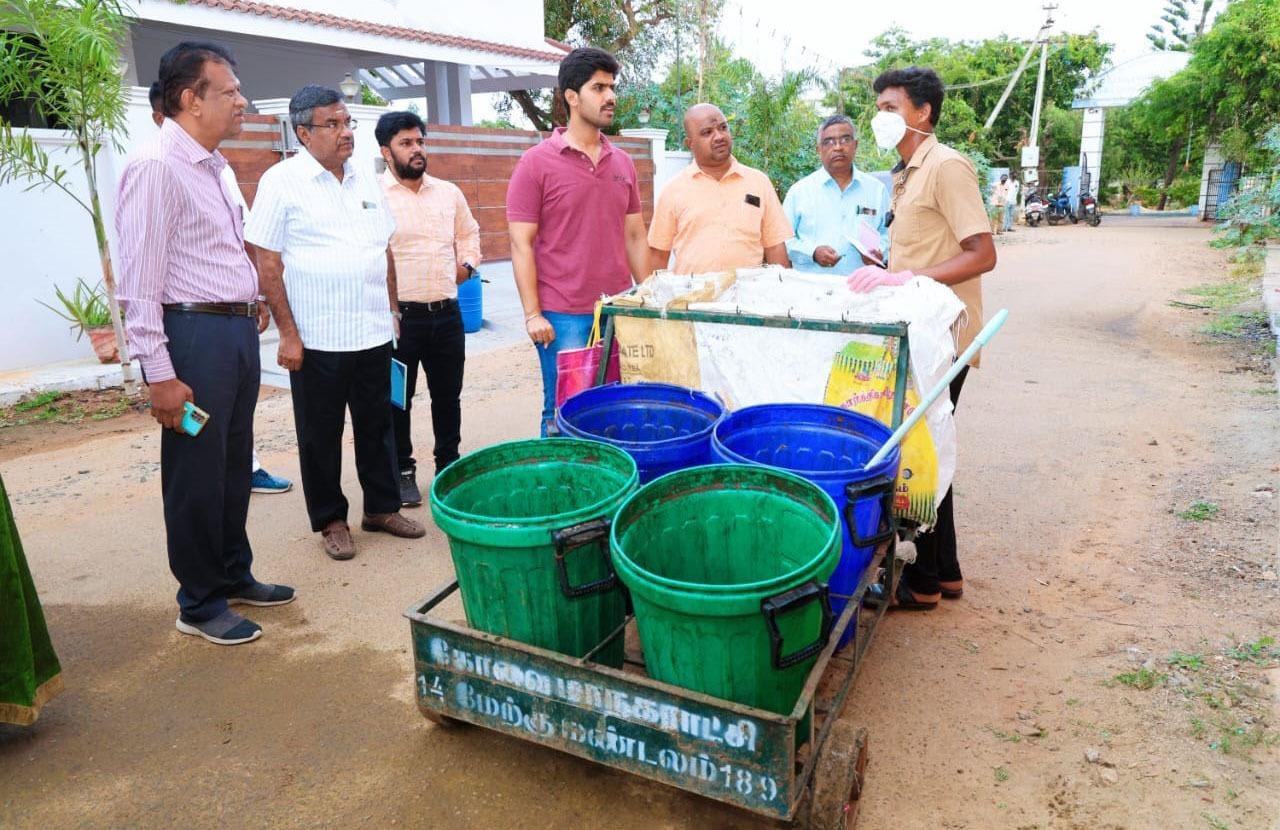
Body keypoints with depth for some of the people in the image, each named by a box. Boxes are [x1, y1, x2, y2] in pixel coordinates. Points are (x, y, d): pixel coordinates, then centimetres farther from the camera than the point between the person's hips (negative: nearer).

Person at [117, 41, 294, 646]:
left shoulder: (211, 166, 14)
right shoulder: (156, 167, -14)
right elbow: (139, 282, -18)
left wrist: (247, 298, 12)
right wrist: (161, 375, -20)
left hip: (236, 330, 9)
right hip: (193, 333, -9)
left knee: (234, 465, 18)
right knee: (197, 476, 3)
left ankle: (233, 576, 35)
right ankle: (199, 604, 19)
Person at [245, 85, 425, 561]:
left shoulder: (365, 180, 11)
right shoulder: (282, 182, -5)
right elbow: (267, 264, -7)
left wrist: (393, 308, 14)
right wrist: (287, 333, -11)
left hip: (373, 333, 5)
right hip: (316, 339, -5)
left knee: (377, 424, 13)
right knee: (321, 434, 7)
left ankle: (382, 507, 27)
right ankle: (330, 520, 21)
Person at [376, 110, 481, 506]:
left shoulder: (449, 192, 10)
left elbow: (468, 233, 25)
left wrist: (467, 263, 8)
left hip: (447, 313, 5)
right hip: (399, 316, -4)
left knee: (448, 395, 15)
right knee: (398, 399, 7)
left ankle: (449, 464, 30)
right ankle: (402, 471, 21)